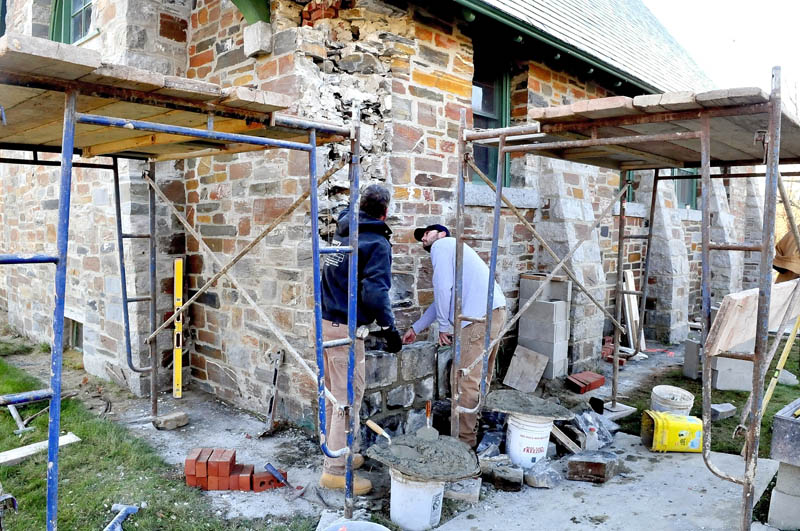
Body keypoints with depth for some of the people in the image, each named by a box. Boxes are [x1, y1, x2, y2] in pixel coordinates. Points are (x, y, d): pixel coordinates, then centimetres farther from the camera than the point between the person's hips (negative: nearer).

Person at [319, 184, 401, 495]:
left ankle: (337, 454, 33)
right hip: (345, 330, -8)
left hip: (325, 323, 9)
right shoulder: (377, 243, -12)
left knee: (332, 395, 18)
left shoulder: (344, 230, 11)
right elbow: (375, 292, -22)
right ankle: (335, 471, 7)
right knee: (348, 399, 0)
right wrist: (389, 328, -14)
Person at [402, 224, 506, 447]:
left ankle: (464, 440, -1)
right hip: (495, 312, 10)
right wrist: (415, 328, 34)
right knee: (480, 378, 16)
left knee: (464, 380, -6)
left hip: (480, 316, -10)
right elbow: (442, 301, 32)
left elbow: (442, 288, -10)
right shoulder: (452, 249, 31)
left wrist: (444, 326, -2)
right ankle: (475, 428, 26)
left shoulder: (441, 245, 4)